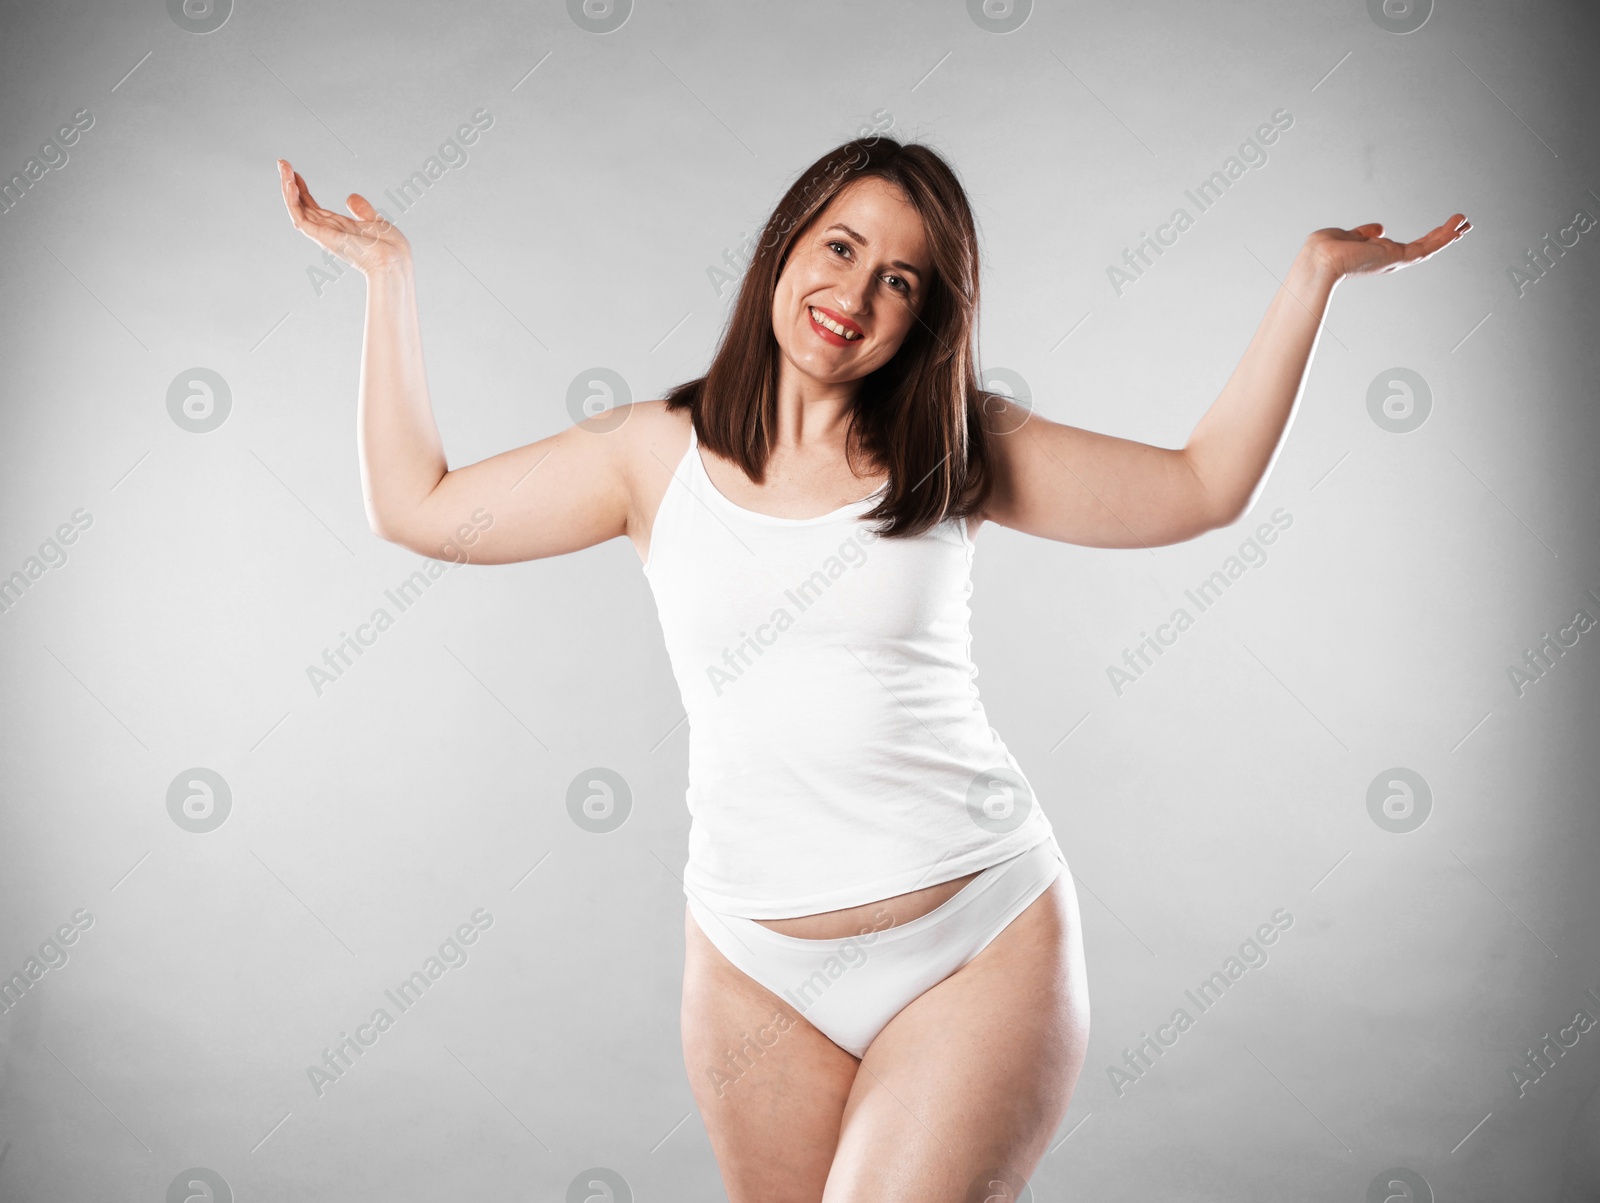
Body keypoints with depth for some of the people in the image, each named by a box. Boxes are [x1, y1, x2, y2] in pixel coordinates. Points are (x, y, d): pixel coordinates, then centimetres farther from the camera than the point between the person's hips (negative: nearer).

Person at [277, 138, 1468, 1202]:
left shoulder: (953, 449, 3)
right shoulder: (661, 451, 4)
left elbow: (1205, 486, 7)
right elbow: (418, 506, 5)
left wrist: (1312, 275, 4)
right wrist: (390, 275, 7)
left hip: (983, 945, -1)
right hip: (759, 967, 2)